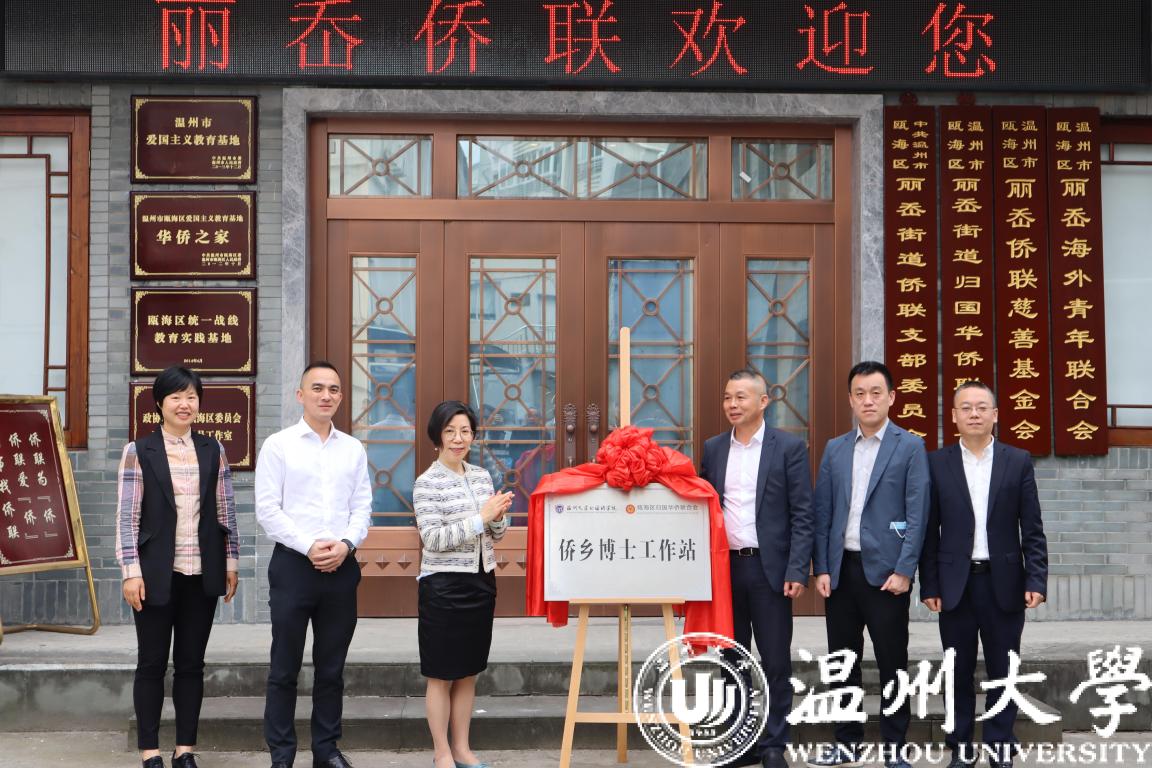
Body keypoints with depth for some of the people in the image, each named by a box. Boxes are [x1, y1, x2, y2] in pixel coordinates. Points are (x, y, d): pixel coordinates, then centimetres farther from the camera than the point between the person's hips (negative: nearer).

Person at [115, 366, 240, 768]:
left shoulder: (212, 451, 8)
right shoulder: (138, 451, -1)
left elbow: (225, 510, 10)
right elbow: (127, 516, -5)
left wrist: (231, 562, 6)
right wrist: (131, 571, -10)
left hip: (202, 573, 3)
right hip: (157, 574, -3)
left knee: (191, 663, 8)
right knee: (152, 662, 6)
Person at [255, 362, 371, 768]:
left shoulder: (354, 449, 10)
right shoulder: (278, 445, -1)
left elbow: (362, 506, 7)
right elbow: (267, 510, -7)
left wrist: (346, 544, -11)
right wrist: (309, 547, -14)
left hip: (342, 566, 3)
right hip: (293, 564, -3)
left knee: (332, 668, 11)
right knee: (284, 668, 4)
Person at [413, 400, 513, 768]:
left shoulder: (482, 475, 8)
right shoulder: (427, 483, -10)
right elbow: (434, 539, -18)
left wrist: (498, 517, -9)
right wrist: (480, 517, -22)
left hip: (481, 582, 6)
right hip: (445, 586, -6)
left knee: (469, 671, 13)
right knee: (442, 674, 5)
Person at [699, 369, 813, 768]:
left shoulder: (790, 447, -3)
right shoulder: (713, 448, 9)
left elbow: (802, 515, -6)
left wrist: (797, 571, -13)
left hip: (769, 568, -4)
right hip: (724, 567, 4)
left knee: (775, 660, 3)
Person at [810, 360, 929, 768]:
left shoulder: (909, 446, -1)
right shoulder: (834, 449, 10)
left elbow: (917, 513, -7)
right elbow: (822, 513, 8)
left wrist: (904, 570, -13)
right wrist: (821, 568, 1)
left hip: (885, 570, -4)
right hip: (841, 570, 4)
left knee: (892, 663, 3)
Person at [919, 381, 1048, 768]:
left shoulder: (1018, 461, 3)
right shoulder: (936, 463, 2)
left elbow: (1032, 529, 2)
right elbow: (930, 531, 2)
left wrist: (1036, 580, -6)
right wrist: (929, 586, -2)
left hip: (1004, 582, 0)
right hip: (955, 584, 0)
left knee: (1003, 671, 7)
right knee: (959, 671, 8)